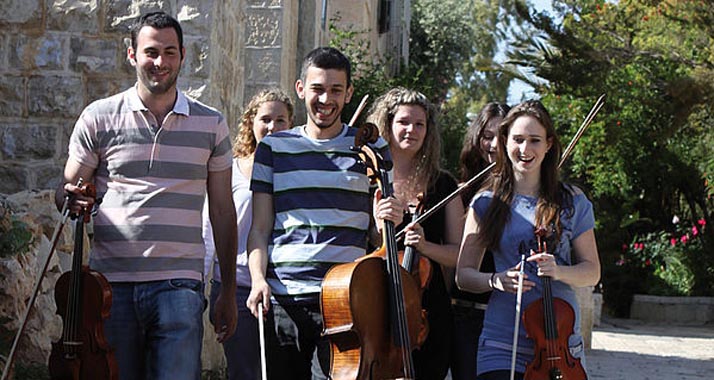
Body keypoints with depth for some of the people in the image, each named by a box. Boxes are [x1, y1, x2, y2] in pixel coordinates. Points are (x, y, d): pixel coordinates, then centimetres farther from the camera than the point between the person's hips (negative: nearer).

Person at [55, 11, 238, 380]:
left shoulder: (211, 125, 9)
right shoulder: (99, 117, 6)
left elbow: (222, 211, 12)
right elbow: (66, 190, 9)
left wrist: (229, 291, 11)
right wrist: (73, 200, -16)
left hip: (179, 284, 0)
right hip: (110, 283, 0)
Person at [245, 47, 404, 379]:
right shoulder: (273, 148, 11)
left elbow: (379, 235, 12)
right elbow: (260, 229, 10)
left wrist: (389, 219, -10)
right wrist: (258, 279, -6)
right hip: (282, 299, 2)